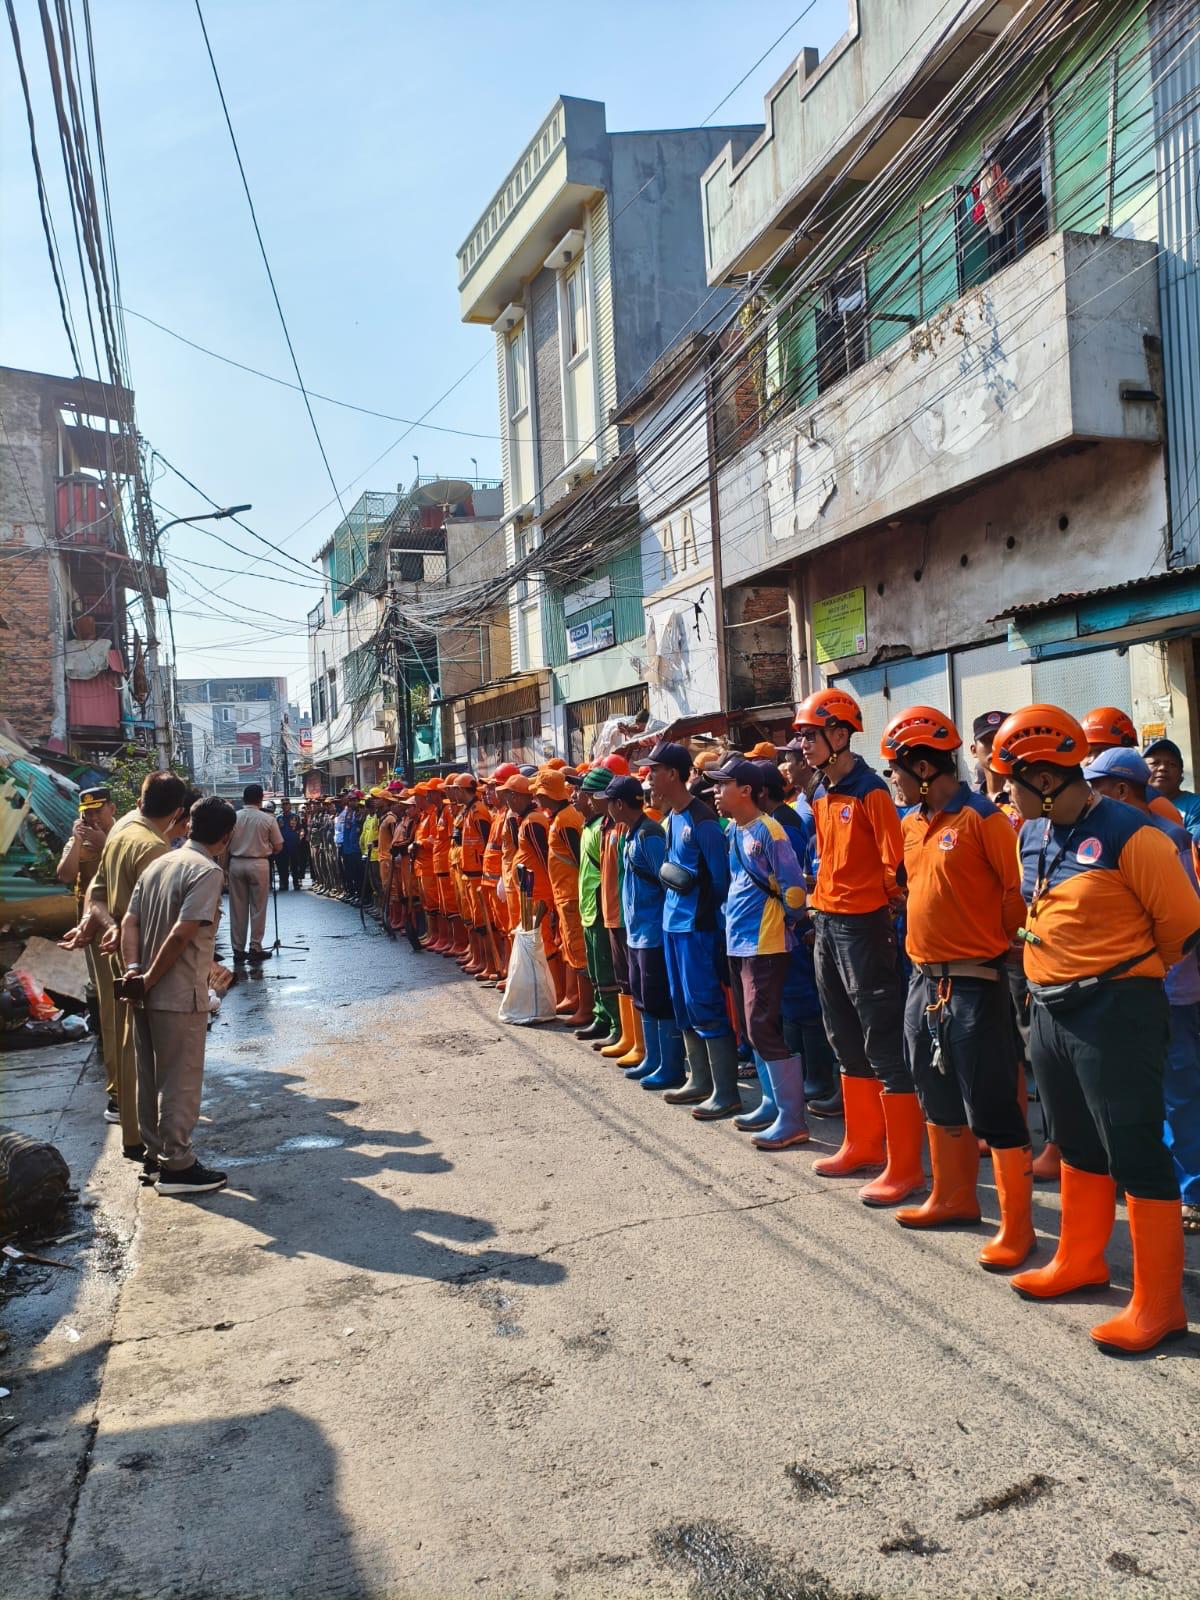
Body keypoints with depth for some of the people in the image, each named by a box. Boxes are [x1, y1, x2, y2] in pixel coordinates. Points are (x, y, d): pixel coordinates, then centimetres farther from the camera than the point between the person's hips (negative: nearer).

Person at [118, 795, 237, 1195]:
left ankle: (154, 1154, 29)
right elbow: (181, 935, -22)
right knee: (181, 1082, 3)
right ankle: (176, 1166, 11)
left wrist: (133, 969, -6)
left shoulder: (158, 864, 10)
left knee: (151, 1077, 17)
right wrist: (148, 981, -14)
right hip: (180, 996, -8)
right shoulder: (207, 871, -15)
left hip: (146, 995, 8)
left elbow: (129, 922, 4)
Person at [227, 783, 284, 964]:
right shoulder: (268, 819, -6)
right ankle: (255, 948, 7)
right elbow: (278, 846, -2)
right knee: (258, 908, 6)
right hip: (259, 864, -2)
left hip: (236, 863, 2)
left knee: (238, 908, 8)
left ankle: (238, 950, 11)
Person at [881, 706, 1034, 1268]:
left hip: (974, 984, -8)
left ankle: (1016, 1225, 14)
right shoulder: (910, 823, 9)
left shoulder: (981, 818, -15)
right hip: (924, 980, 8)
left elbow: (1019, 894, -13)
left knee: (992, 1107, 0)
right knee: (937, 1099, 20)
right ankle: (954, 1196, 37)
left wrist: (995, 945, -4)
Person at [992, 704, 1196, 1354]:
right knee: (1078, 1146, 21)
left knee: (1135, 1154, 0)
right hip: (1050, 1009, 8)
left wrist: (1125, 977, 4)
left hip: (1115, 1014, -8)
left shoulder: (1129, 837, -16)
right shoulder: (1032, 834, 7)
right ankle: (1080, 1261, 38)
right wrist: (1057, 972, 15)